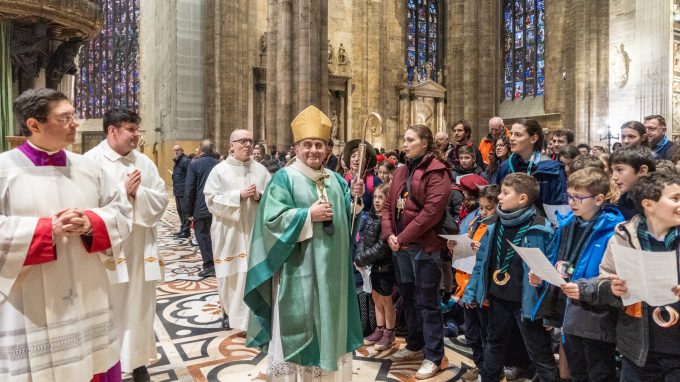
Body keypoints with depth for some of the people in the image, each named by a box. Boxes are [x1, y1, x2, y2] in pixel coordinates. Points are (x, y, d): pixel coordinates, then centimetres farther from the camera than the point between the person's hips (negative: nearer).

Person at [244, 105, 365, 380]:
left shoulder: (335, 179, 11)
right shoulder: (284, 178, -7)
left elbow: (347, 218, 11)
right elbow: (272, 219, -16)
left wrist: (355, 197, -6)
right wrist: (309, 215, -21)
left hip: (331, 270, 6)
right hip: (297, 270, -6)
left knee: (330, 322, 16)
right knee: (295, 325, 3)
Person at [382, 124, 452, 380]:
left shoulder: (436, 172, -11)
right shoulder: (401, 172, 13)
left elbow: (431, 211, -20)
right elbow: (388, 205, 11)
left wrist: (402, 237, -17)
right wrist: (389, 234, -5)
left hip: (425, 247, -8)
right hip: (401, 246, 8)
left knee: (427, 301, 1)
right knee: (408, 297, 18)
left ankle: (433, 356, 15)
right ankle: (415, 346, 35)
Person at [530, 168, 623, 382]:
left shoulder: (613, 231, -18)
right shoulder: (567, 225, 5)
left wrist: (585, 288, -33)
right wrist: (543, 277, -1)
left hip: (597, 322, -7)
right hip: (569, 317, 7)